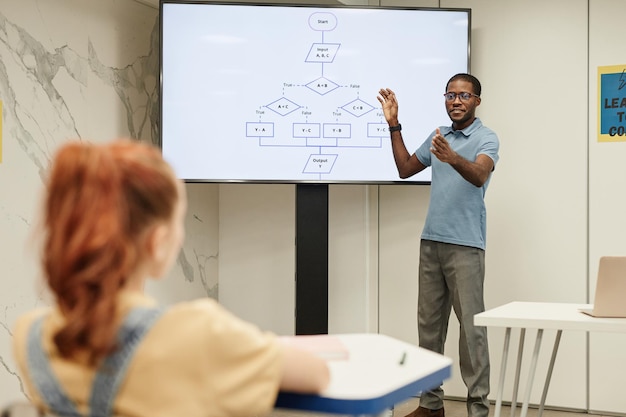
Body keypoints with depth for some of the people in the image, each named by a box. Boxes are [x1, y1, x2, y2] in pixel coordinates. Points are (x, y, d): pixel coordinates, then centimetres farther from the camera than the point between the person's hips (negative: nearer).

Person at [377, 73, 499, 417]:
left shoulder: (486, 138, -4)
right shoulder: (438, 136, 16)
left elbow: (480, 176, -23)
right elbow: (405, 169, 18)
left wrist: (452, 158, -43)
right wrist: (394, 125, 11)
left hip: (465, 245, -6)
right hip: (431, 242, 6)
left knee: (471, 326, -4)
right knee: (429, 324, 8)